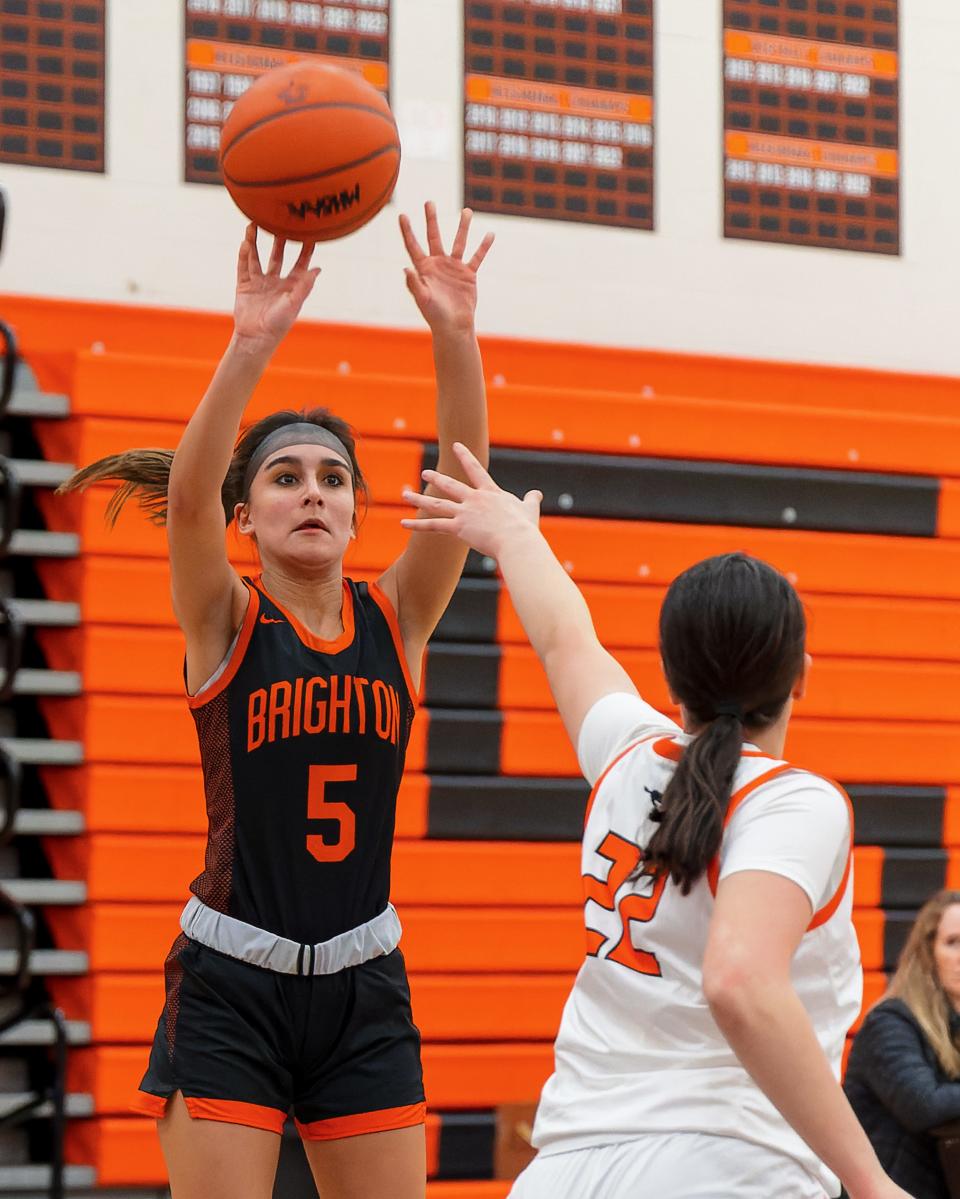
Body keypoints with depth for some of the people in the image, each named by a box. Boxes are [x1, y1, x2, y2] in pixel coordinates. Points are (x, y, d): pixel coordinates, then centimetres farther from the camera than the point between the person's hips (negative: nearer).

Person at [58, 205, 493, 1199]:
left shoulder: (394, 620, 5)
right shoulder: (224, 623, -3)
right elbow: (186, 493, -22)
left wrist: (455, 336, -24)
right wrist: (250, 348, -35)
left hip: (362, 986, 3)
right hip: (230, 988, -3)